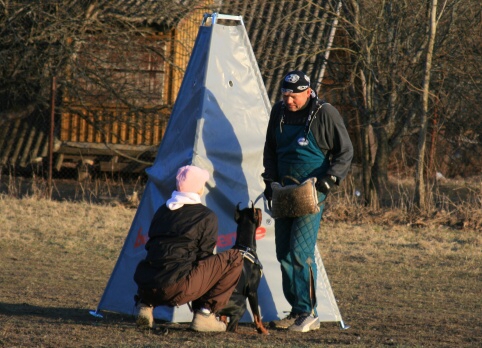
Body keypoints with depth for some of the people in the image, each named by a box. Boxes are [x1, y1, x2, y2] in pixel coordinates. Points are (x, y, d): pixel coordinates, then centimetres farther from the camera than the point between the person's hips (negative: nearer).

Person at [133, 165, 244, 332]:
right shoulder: (207, 217, 4)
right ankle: (204, 313, 3)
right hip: (178, 289, -6)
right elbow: (204, 257, 7)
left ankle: (145, 305, 13)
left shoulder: (162, 210, 20)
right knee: (234, 258, 6)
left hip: (146, 287, 6)